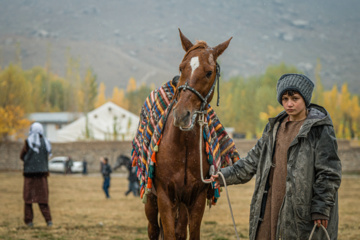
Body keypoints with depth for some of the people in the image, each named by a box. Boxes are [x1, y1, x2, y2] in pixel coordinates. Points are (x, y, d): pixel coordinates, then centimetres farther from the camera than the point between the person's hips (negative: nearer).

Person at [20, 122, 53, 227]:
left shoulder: (28, 142, -9)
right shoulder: (45, 142, 2)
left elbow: (22, 156, 1)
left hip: (30, 172, -3)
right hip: (42, 172, 3)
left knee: (28, 196, 7)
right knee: (43, 197, 6)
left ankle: (28, 220, 5)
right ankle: (48, 219, -6)